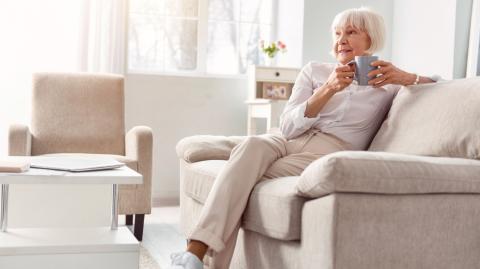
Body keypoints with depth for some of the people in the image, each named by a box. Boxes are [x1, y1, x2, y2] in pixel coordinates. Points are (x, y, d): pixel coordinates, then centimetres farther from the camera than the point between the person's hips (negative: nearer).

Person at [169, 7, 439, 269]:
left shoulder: (386, 84, 14)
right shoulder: (314, 71, 17)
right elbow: (288, 126, 5)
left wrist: (406, 77, -9)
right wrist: (328, 89, -9)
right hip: (289, 142, 2)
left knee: (243, 180, -29)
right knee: (252, 145, -35)